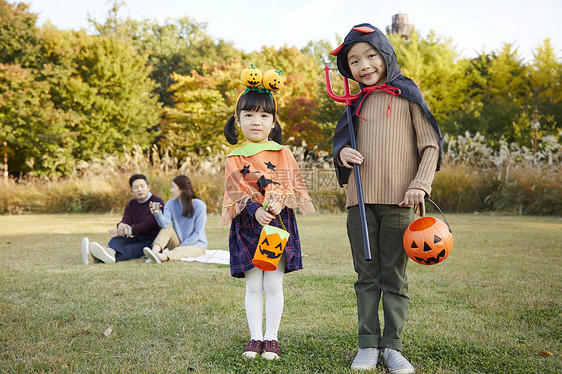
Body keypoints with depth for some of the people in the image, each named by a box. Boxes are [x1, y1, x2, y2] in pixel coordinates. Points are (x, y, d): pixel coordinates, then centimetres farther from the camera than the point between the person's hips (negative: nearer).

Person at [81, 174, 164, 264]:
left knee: (130, 249, -35)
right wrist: (120, 226, -28)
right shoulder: (131, 205, 17)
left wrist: (128, 231, -27)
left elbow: (148, 224, -17)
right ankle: (111, 251, -63)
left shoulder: (157, 202, -4)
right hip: (137, 238, 5)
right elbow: (125, 221, -2)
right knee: (118, 237, -27)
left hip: (152, 241, -5)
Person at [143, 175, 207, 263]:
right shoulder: (171, 204, -2)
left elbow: (197, 233, -14)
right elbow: (165, 224, -21)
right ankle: (154, 251, -43)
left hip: (196, 245, -4)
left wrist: (181, 246, -18)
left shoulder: (199, 206, -13)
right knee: (168, 226, -21)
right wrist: (157, 213, -40)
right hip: (177, 243, 4)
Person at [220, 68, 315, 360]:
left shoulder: (282, 153, 6)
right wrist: (255, 210, -23)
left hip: (279, 221, 0)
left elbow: (293, 183, -1)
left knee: (274, 285, 2)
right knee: (253, 286, 5)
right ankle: (255, 338, 15)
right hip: (248, 224, 0)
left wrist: (280, 202, -20)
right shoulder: (235, 158, 3)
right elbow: (235, 189, -7)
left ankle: (271, 338, 13)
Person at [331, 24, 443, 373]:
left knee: (395, 279, 3)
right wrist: (343, 153, 0)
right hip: (361, 201, 4)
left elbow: (431, 145, 1)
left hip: (399, 201, -3)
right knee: (367, 277, 6)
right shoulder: (357, 104, 16)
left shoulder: (408, 95, 4)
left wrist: (420, 184, -12)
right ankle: (368, 345, 14)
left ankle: (392, 346, 12)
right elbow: (344, 142, 24)